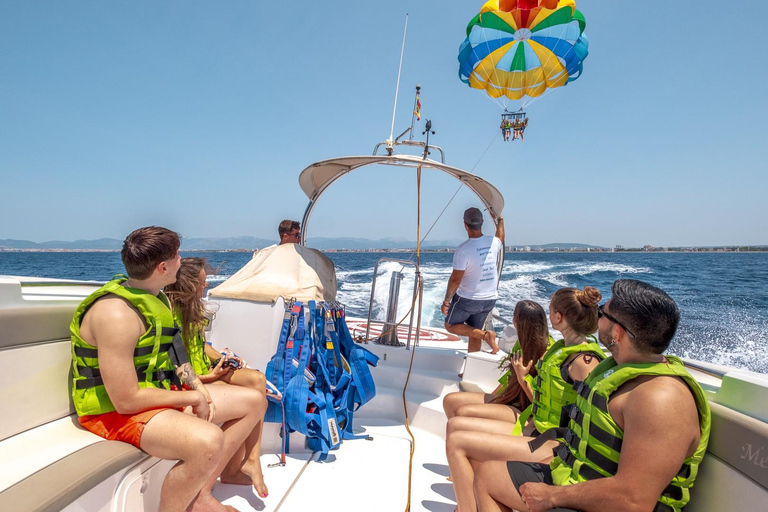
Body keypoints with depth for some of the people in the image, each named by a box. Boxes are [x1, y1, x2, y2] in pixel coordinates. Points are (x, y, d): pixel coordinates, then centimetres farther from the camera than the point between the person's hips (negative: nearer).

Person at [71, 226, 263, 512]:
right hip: (116, 411, -10)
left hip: (161, 391, 10)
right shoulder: (116, 313, -25)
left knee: (251, 401, 7)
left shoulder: (156, 298, 6)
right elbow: (126, 400, -26)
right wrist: (192, 397, -15)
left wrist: (198, 387, -2)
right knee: (208, 440, -37)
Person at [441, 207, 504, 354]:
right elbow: (500, 238, 23)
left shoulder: (463, 250, -23)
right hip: (489, 299, 6)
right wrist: (500, 219, 37)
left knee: (450, 326, 14)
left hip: (467, 299, -6)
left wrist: (446, 301, -8)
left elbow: (455, 279, -19)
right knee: (474, 333, 20)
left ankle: (485, 335, -4)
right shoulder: (493, 242, -5)